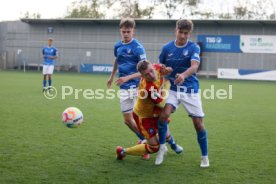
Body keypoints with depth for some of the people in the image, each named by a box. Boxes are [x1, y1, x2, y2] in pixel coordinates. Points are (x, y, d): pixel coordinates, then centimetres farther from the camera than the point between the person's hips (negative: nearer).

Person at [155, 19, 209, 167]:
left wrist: (183, 75, -46)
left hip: (191, 90, -1)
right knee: (164, 115, -21)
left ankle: (205, 157, 18)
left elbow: (194, 66, -28)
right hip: (172, 88, 1)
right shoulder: (167, 48, -1)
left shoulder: (194, 47, -9)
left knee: (198, 123, -2)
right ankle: (162, 147, 3)